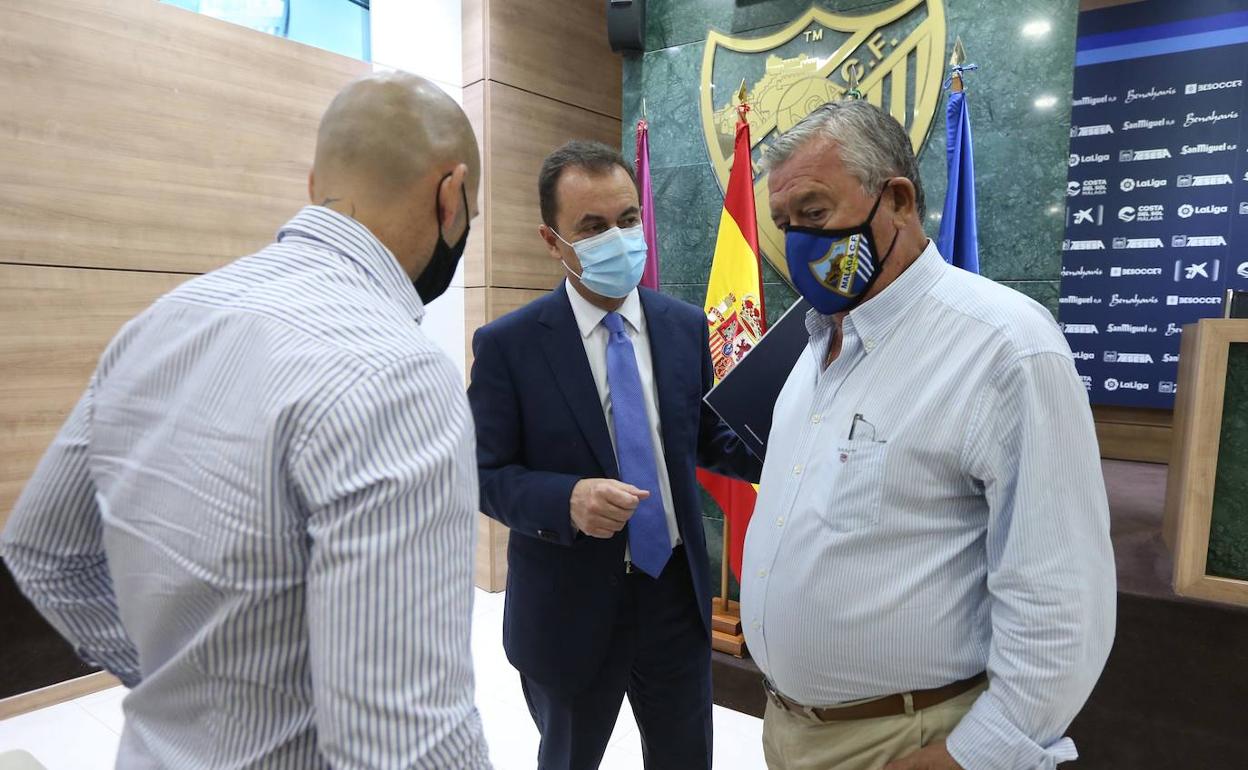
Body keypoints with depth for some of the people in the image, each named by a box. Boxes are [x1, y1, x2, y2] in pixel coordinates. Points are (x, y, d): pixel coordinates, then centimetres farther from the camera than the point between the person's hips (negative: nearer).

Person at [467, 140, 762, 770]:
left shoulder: (686, 327, 0)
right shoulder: (507, 344, -12)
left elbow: (707, 438, 7)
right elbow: (487, 473, -10)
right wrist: (568, 499, -29)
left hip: (677, 593, 4)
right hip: (569, 606, -3)